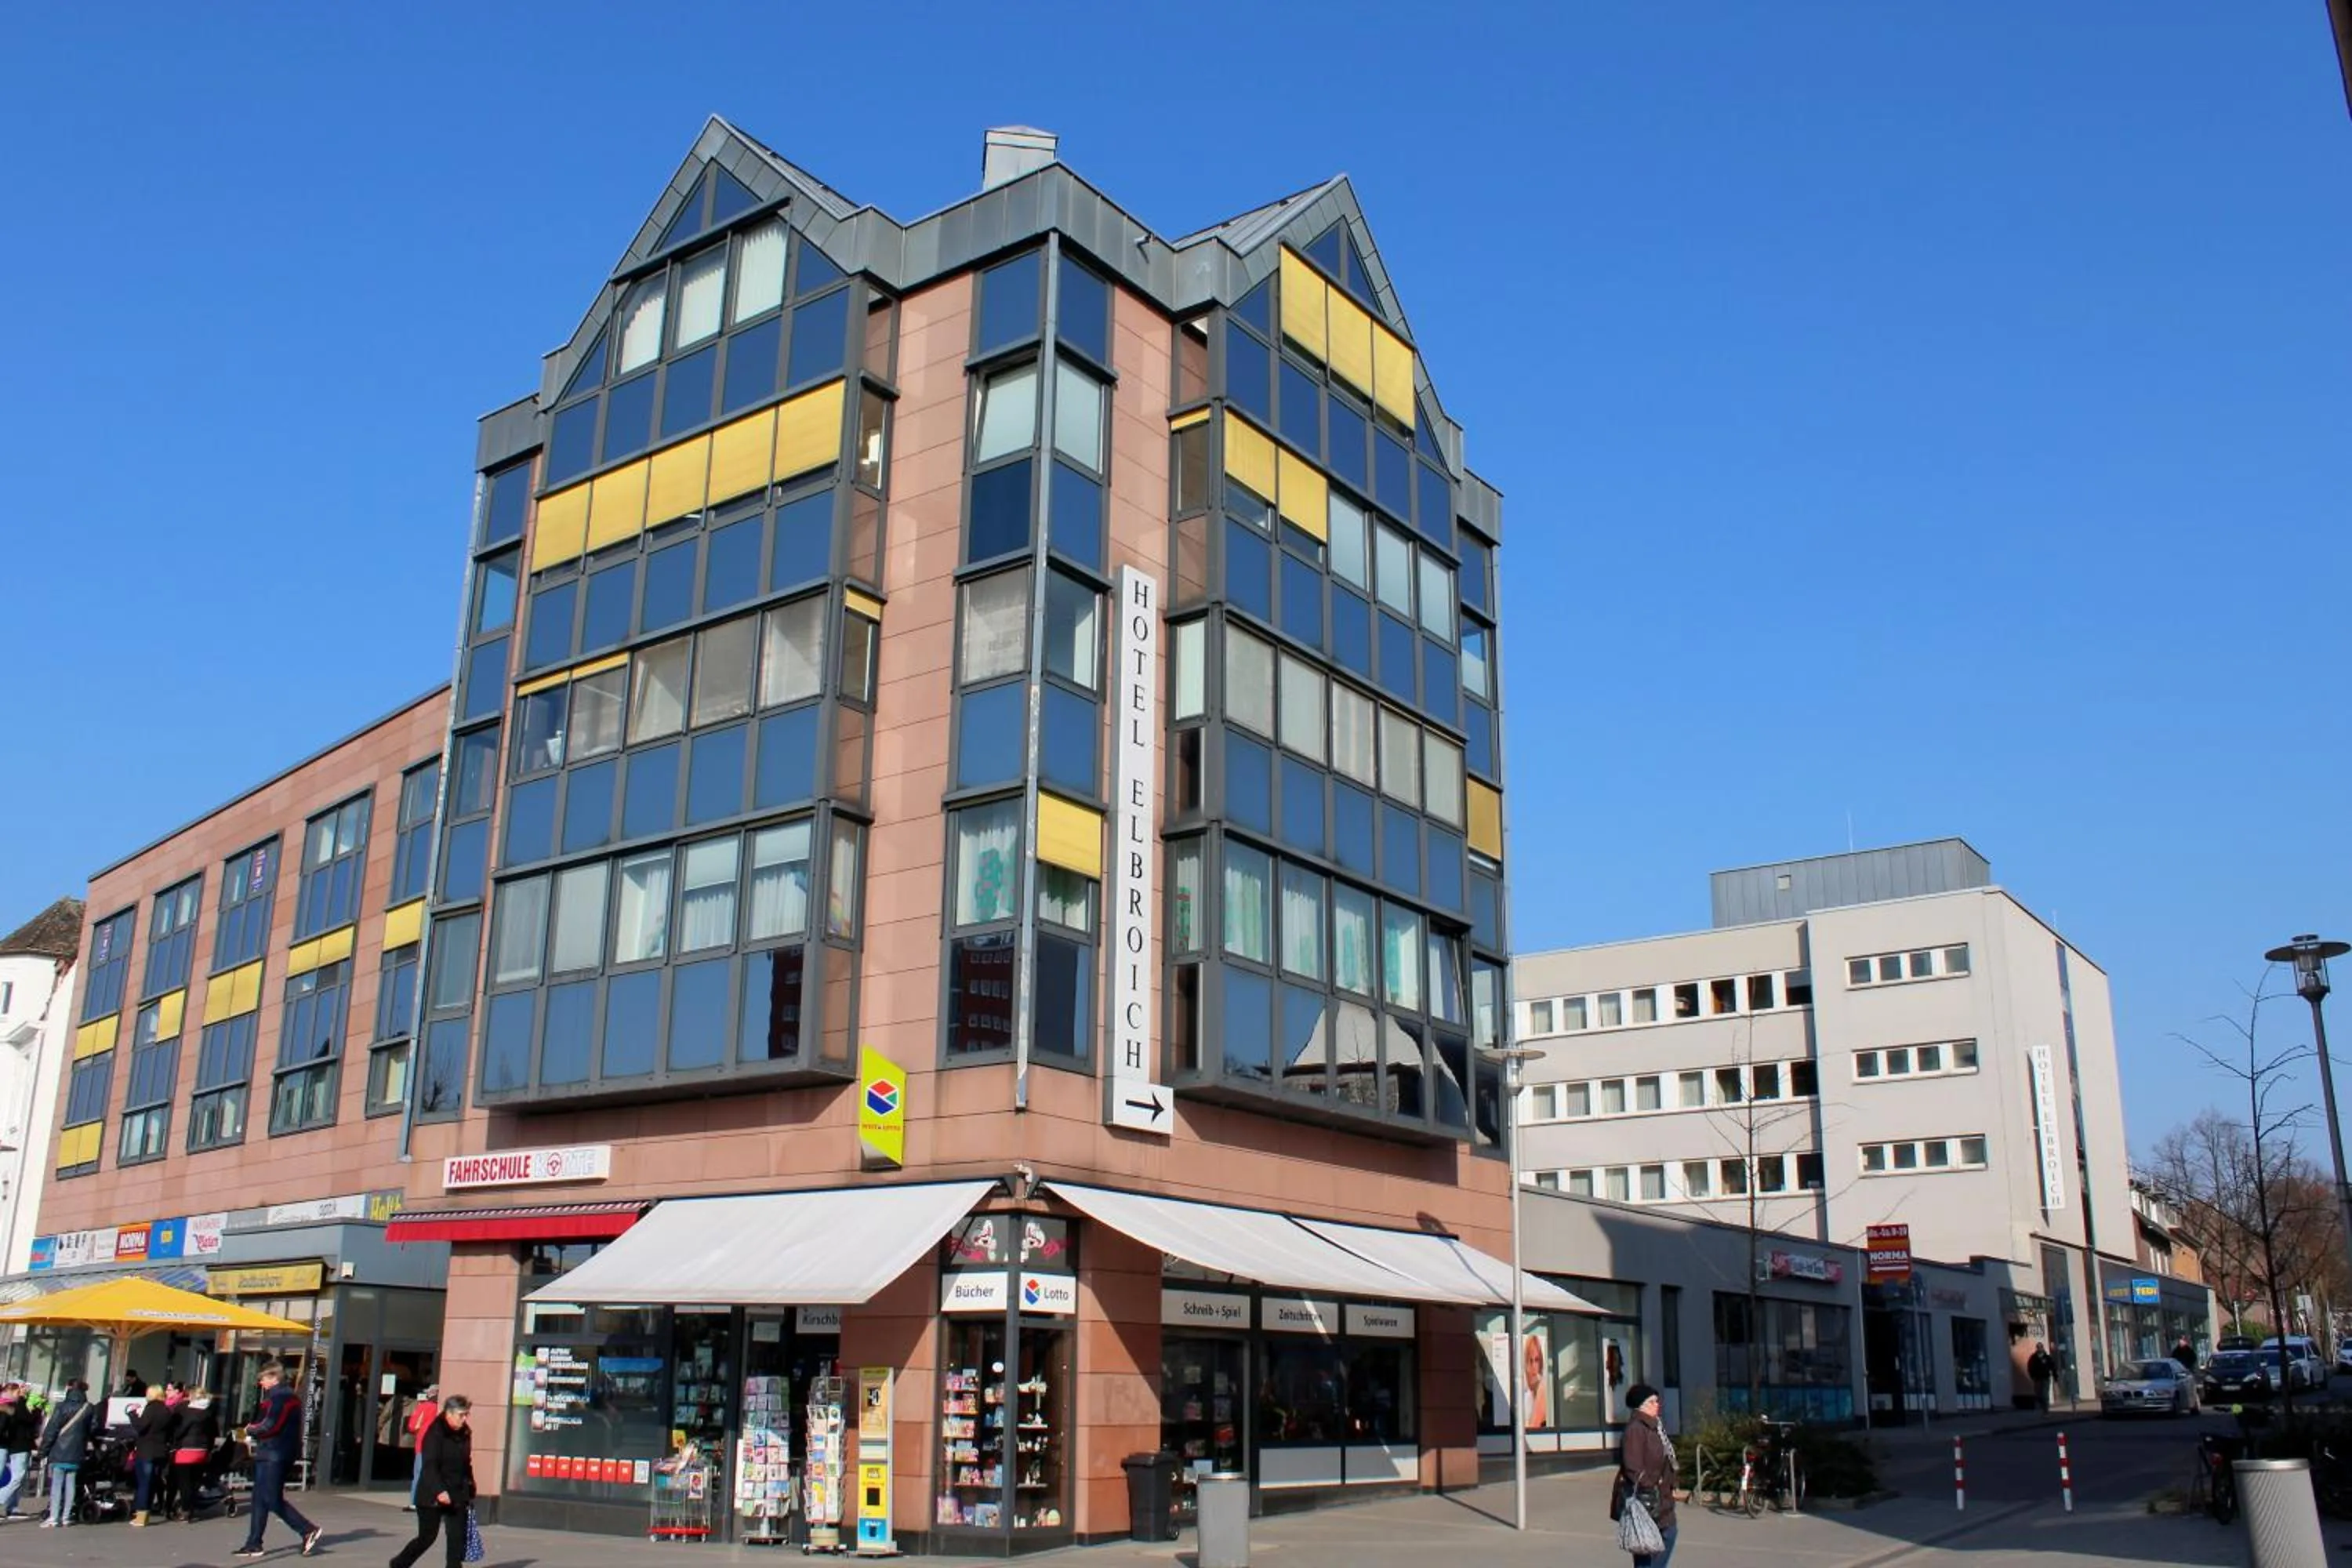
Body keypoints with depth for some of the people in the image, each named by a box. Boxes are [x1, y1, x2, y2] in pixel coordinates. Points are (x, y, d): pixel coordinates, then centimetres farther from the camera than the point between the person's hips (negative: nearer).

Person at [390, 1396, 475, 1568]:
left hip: (457, 1496, 5)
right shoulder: (435, 1433, -13)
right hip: (433, 1496, -5)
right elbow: (429, 1466, -20)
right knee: (427, 1536, 6)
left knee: (457, 1538, -3)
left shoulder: (464, 1434, 7)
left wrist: (469, 1492, 12)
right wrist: (439, 1491, -31)